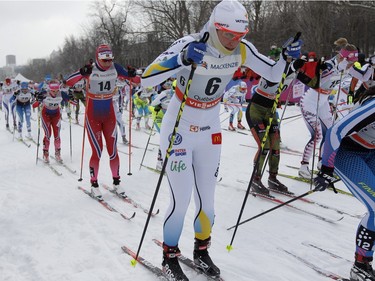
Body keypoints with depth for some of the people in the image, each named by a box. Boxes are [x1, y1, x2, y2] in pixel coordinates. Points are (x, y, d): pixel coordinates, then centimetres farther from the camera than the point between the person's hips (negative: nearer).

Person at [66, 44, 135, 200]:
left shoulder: (115, 68, -6)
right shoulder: (90, 70, -15)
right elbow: (68, 82, -22)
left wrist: (132, 75, -20)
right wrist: (82, 73, -40)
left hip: (109, 115, 3)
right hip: (93, 116, -3)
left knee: (113, 150, 4)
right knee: (97, 151, -4)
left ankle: (116, 182, 19)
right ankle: (94, 184, 12)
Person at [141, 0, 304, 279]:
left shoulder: (241, 50, -9)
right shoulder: (190, 45, -24)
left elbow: (273, 74, 2)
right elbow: (146, 79, -31)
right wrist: (182, 60, -45)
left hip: (210, 132, 5)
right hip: (179, 131, -4)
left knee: (207, 198, 9)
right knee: (181, 201, -5)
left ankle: (201, 251, 33)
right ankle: (170, 257, 20)